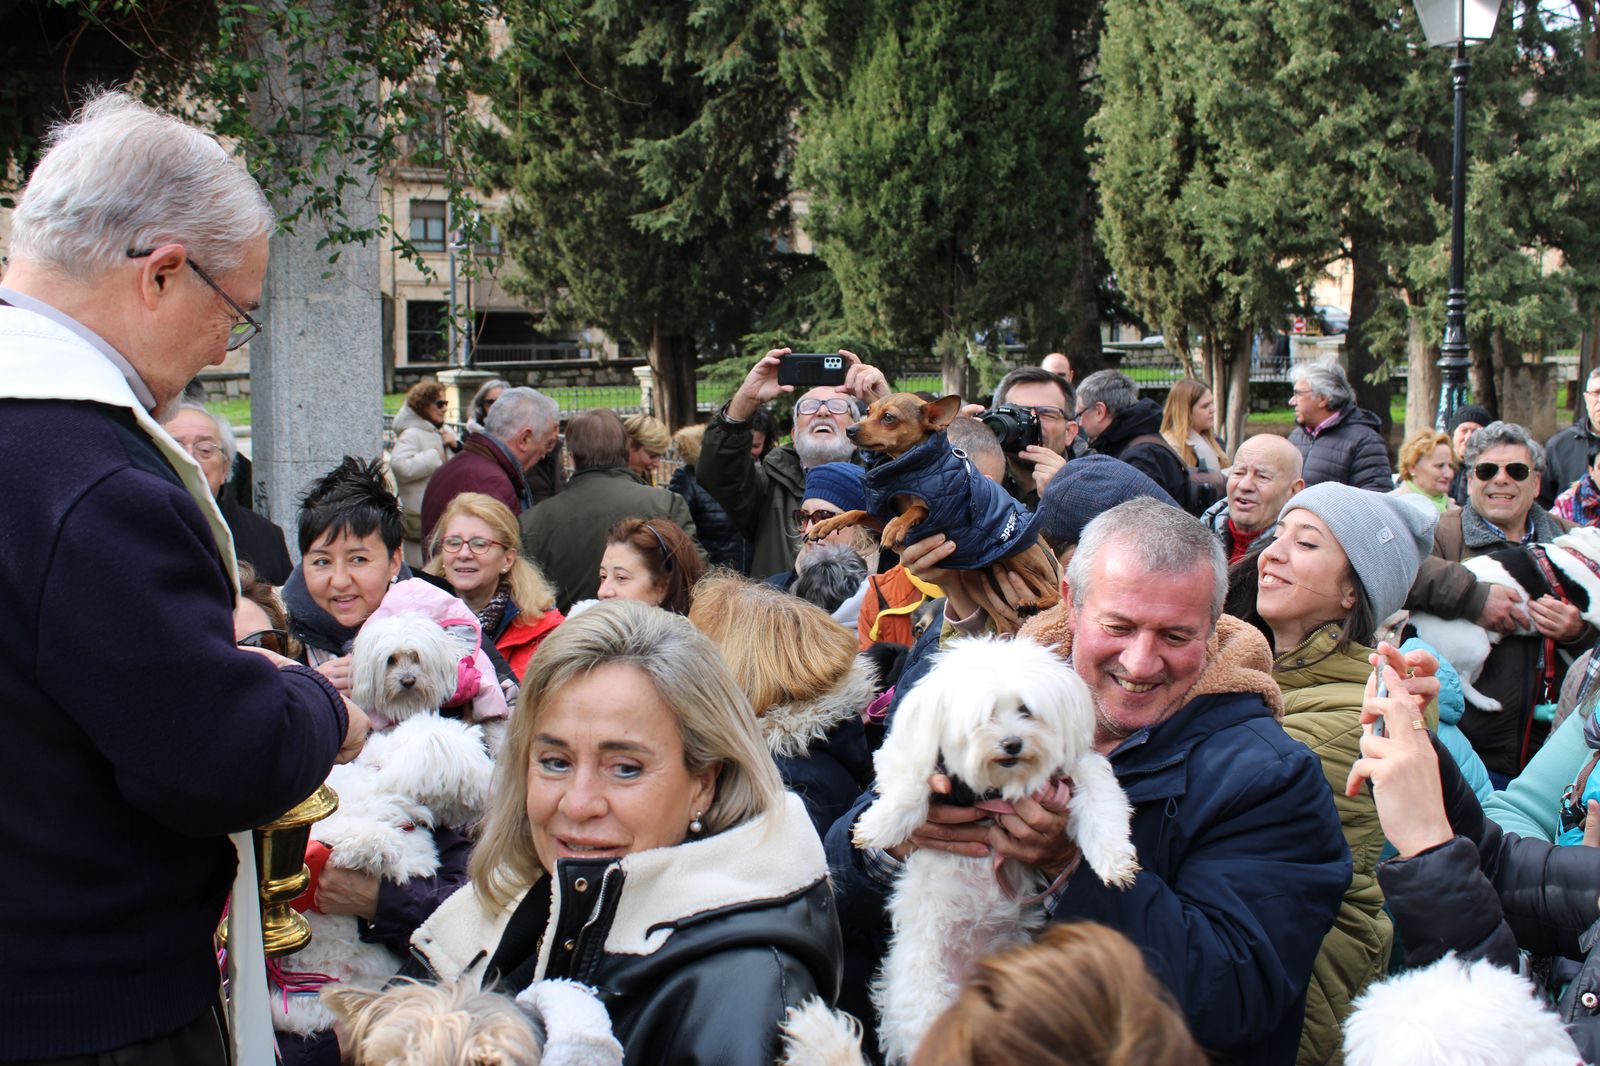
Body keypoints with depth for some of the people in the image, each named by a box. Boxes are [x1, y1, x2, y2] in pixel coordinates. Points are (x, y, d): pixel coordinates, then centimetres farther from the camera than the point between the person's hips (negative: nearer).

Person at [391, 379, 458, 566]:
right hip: (420, 515, -8)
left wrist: (456, 446, -1)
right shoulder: (411, 434, -12)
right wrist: (435, 456, -17)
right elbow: (400, 465, -28)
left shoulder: (445, 431, 14)